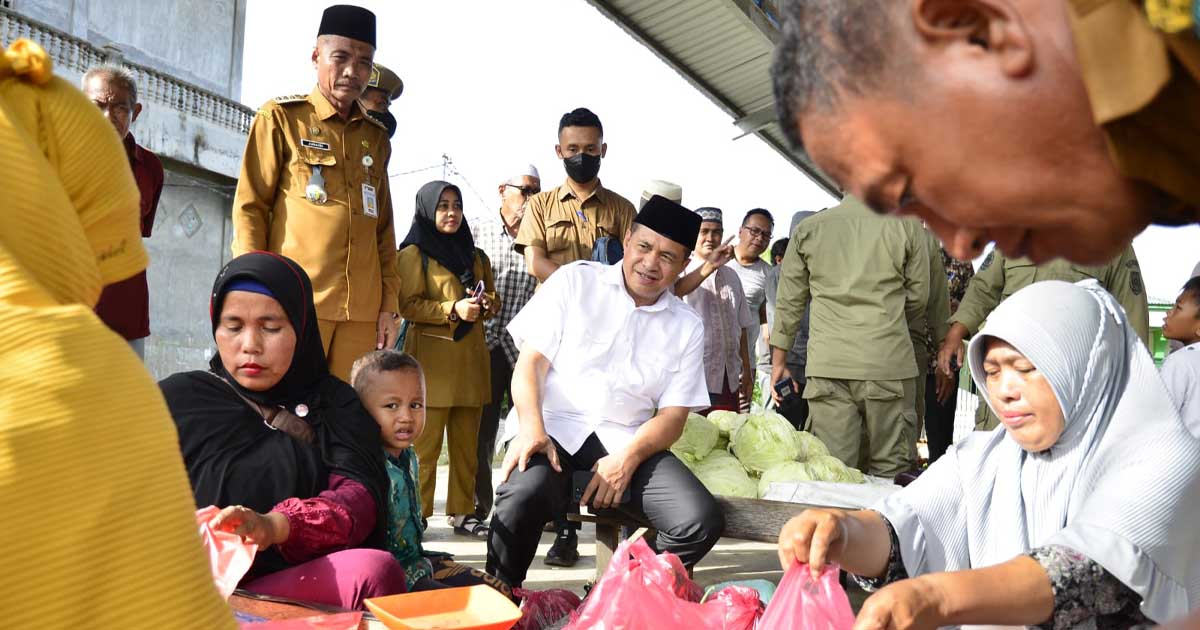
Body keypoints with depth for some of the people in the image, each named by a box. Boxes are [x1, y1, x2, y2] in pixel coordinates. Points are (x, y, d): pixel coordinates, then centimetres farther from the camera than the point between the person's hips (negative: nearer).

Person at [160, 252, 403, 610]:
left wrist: (274, 526, -25)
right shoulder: (178, 399, 12)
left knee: (376, 571, -31)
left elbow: (359, 497, -5)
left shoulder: (335, 405, 13)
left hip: (301, 586, 4)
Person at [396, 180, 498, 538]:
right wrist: (453, 309, -18)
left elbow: (494, 300, 20)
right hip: (431, 357, -5)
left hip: (470, 359, 6)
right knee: (426, 444, -7)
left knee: (467, 444, 6)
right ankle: (418, 516, 0)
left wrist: (485, 304, -3)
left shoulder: (476, 257, 20)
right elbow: (408, 305, -7)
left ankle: (462, 513, 13)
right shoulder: (413, 253, 2)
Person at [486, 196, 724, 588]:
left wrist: (628, 457, -14)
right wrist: (531, 427, -19)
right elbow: (530, 361, 0)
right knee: (524, 495, -36)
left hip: (627, 439, 3)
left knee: (702, 522, -21)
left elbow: (672, 416, 6)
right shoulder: (574, 281, 7)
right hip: (555, 426, -2)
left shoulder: (687, 327, 12)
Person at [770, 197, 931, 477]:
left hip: (827, 367, 2)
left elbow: (789, 302, 11)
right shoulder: (906, 225, 2)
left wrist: (779, 361, 18)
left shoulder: (807, 228, 8)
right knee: (890, 472, 6)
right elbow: (918, 298, 8)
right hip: (889, 363, -1)